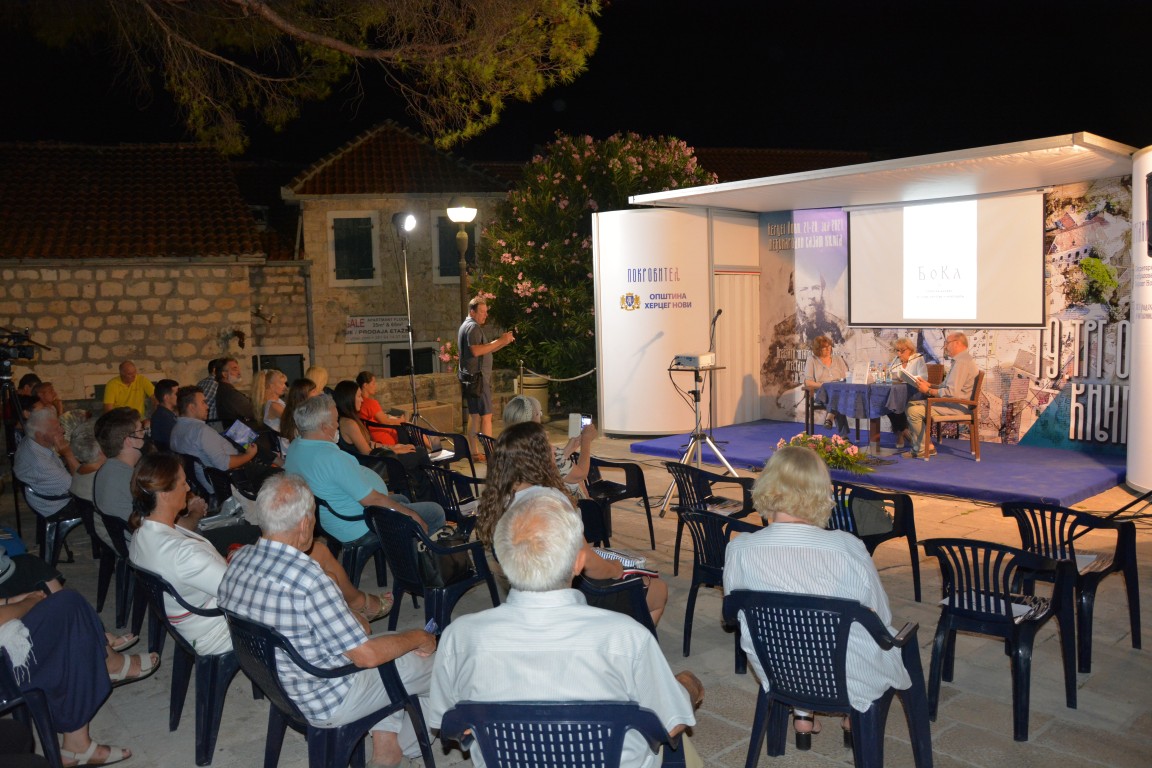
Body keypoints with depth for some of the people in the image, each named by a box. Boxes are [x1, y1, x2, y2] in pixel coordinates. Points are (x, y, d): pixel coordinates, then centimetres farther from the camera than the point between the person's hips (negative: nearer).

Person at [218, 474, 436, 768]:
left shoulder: (239, 560, -11)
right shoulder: (308, 580, -35)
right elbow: (367, 655, -27)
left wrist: (350, 621, 13)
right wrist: (419, 637, -9)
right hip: (326, 703, -8)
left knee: (390, 639, 24)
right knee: (435, 663, 9)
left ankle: (385, 742, 28)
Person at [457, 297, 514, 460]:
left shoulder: (466, 326, 21)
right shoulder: (473, 327, -12)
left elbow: (485, 350, 21)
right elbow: (476, 350, -26)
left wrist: (503, 342, 8)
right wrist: (499, 341, -23)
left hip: (470, 377, 10)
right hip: (477, 376, -10)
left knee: (474, 415, 10)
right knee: (486, 415, -9)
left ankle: (475, 452, 13)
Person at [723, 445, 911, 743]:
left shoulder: (739, 550, -20)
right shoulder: (847, 548, -25)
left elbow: (735, 614, -2)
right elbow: (881, 617, -9)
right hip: (853, 680, -2)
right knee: (895, 639, 29)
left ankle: (801, 712, 32)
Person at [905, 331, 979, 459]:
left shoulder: (962, 362, -18)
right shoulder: (961, 360, 18)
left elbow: (951, 392, -25)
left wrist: (928, 391, -14)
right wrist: (929, 385, 9)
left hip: (957, 407, -11)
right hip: (951, 402, 11)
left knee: (914, 411, -19)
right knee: (911, 405, 9)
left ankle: (924, 448, -3)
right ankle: (918, 446, 6)